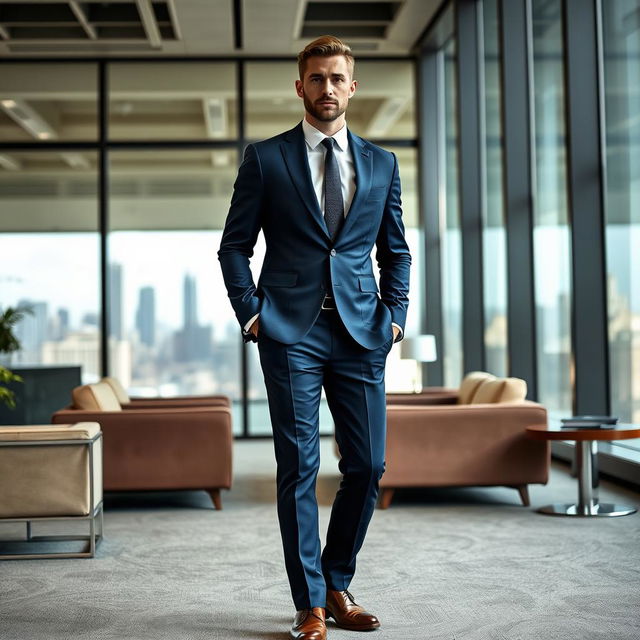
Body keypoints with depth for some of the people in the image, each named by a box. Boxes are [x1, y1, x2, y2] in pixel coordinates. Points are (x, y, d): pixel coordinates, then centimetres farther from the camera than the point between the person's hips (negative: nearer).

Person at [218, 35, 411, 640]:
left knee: (367, 465, 3)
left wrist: (395, 313, 5)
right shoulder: (265, 158, 6)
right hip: (290, 331, -3)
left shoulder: (381, 163, 14)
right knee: (298, 466, -2)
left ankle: (337, 584, 22)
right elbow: (234, 245, 7)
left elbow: (396, 250, 19)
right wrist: (250, 312, -4)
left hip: (361, 331, 3)